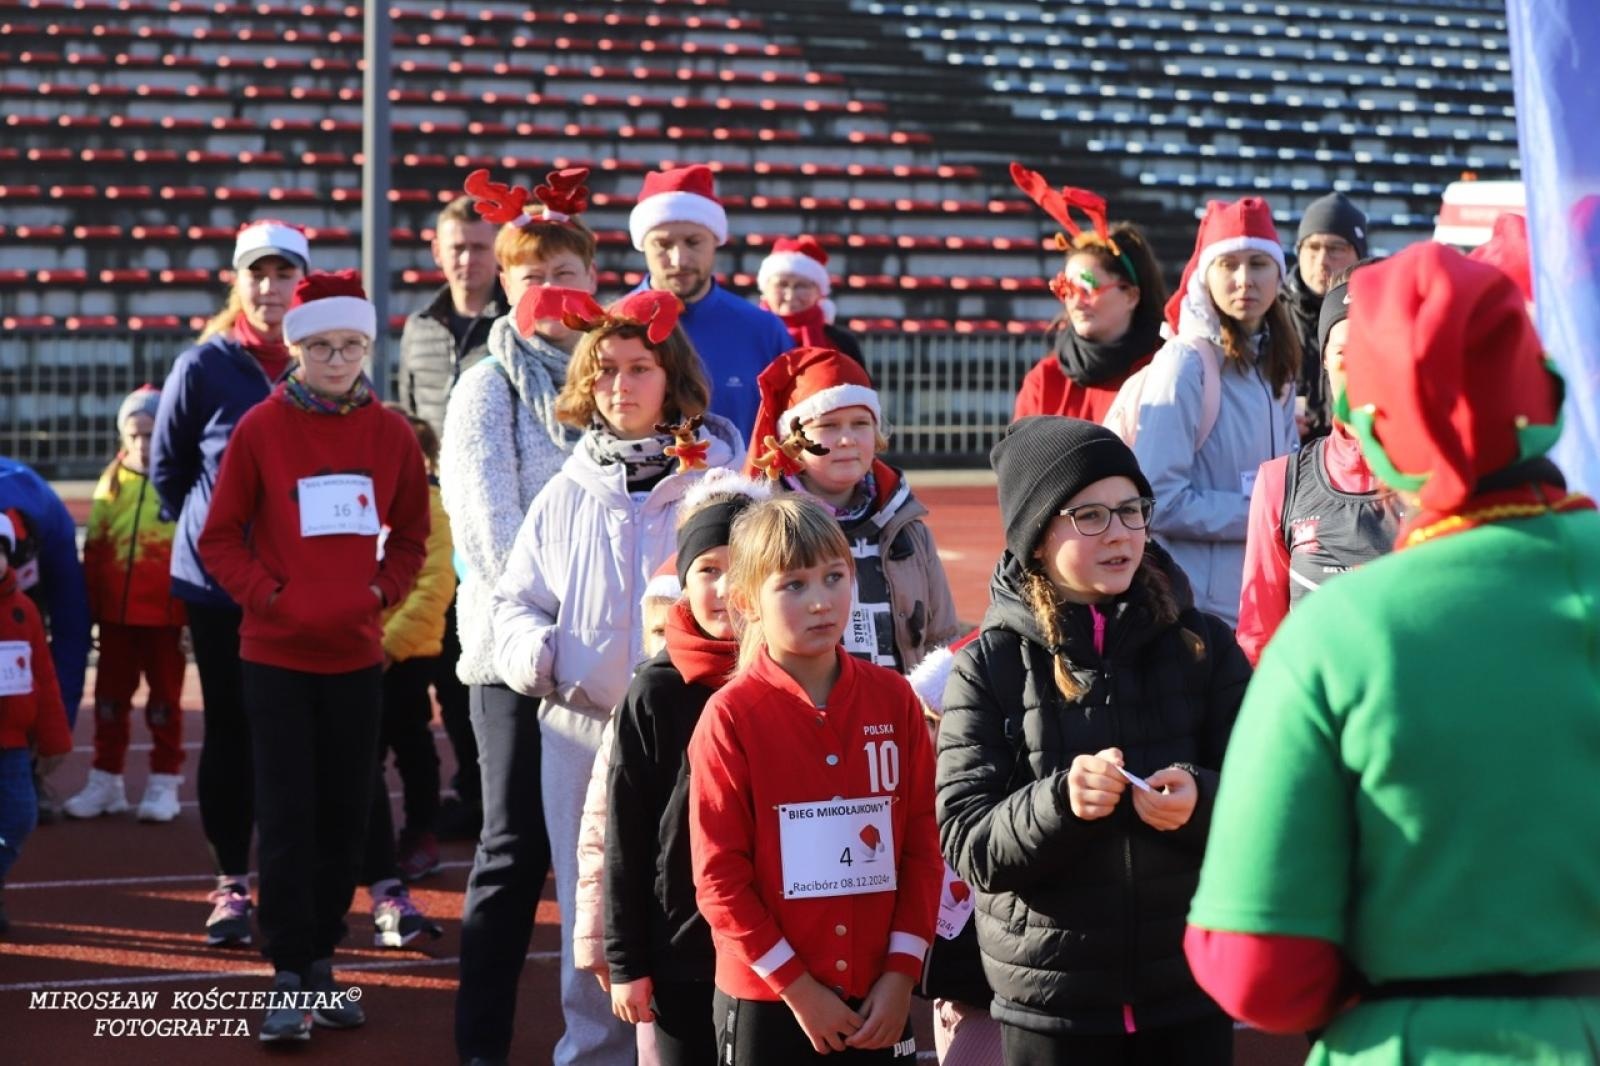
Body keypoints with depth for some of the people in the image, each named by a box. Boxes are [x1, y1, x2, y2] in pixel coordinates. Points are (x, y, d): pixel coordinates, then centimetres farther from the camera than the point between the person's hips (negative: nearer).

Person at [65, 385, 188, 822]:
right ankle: (105, 780, 21)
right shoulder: (112, 483, 5)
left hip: (165, 612, -4)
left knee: (165, 696, 7)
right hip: (117, 612, 4)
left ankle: (164, 783, 15)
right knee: (110, 695, 11)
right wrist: (92, 606, 6)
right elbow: (93, 551, 8)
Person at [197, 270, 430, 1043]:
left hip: (356, 653, 3)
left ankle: (320, 960, 20)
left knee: (345, 813, 7)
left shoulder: (391, 434, 2)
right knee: (287, 815, -4)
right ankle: (290, 977, 0)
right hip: (276, 654, -3)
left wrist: (381, 591, -4)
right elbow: (219, 538, -2)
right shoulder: (261, 428, -6)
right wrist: (270, 597, -13)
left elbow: (412, 535, 12)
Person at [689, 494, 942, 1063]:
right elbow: (718, 876, -9)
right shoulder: (732, 716, -9)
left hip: (877, 1001, 3)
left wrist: (901, 971, -4)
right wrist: (797, 987, -11)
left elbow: (923, 844, 4)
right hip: (765, 1003, -3)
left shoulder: (893, 699, 2)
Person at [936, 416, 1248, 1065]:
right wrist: (1059, 801, -24)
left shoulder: (1203, 645, 2)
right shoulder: (990, 666, -2)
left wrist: (1199, 801, -18)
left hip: (1190, 994, 1)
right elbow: (967, 844, -7)